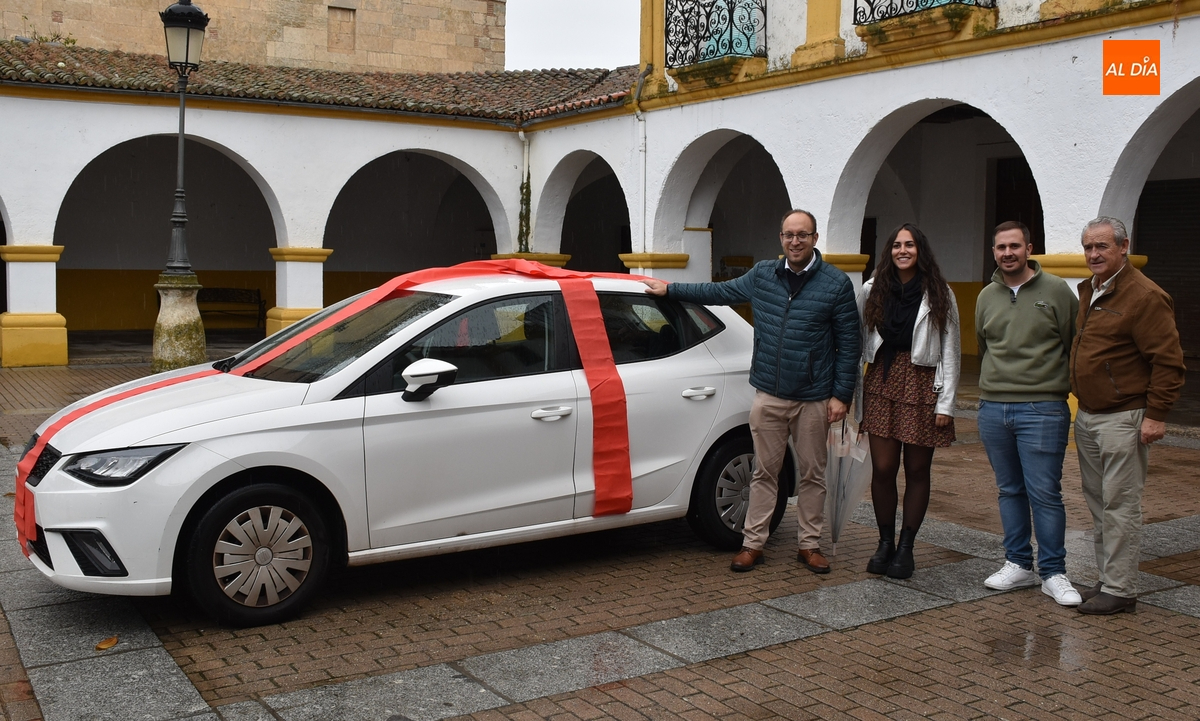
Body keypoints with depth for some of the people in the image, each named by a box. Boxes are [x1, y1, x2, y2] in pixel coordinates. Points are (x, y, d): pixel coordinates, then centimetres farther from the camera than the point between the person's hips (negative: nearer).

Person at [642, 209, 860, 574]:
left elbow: (848, 344, -3)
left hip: (814, 399, -2)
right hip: (769, 396, 2)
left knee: (812, 474, 8)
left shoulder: (836, 283, -4)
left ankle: (810, 545, 21)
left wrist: (841, 395, -7)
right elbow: (720, 292, 19)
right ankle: (753, 543, 15)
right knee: (764, 472, 8)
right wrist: (670, 289, 21)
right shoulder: (762, 275, 5)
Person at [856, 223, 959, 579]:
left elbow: (950, 351, 1)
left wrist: (946, 403, -5)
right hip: (882, 382, 1)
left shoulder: (939, 295, 2)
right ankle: (885, 543, 15)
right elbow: (858, 342, 6)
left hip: (922, 385, -1)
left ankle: (906, 547, 16)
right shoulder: (871, 290, 6)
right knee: (883, 469, 0)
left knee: (917, 470, 5)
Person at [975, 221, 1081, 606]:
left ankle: (1053, 573, 7)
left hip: (1042, 410, -5)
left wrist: (1071, 387, 1)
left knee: (1045, 494, -4)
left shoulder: (1056, 291, -2)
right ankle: (1019, 565, 21)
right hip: (993, 410, 5)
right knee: (1010, 491, 11)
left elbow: (1077, 347, 1)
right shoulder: (987, 297, 11)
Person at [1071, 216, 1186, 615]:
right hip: (1086, 417, 9)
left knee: (1120, 506, -3)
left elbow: (1168, 360, -15)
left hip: (1123, 418, -9)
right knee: (1098, 504, 14)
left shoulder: (1144, 296, -13)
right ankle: (1108, 579, 24)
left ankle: (1120, 590, 4)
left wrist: (1156, 414, -17)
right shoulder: (1089, 291, 14)